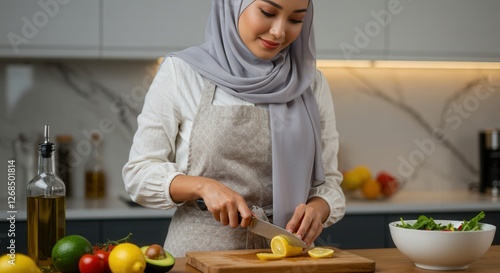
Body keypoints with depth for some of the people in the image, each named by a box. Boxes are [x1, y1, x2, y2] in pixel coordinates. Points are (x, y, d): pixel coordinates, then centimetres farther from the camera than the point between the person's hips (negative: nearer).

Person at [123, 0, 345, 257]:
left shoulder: (310, 82, 6)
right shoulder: (181, 71, -2)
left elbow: (327, 182, 9)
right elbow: (139, 172, 0)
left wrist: (317, 208, -12)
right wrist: (203, 186, -17)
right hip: (200, 251, -4)